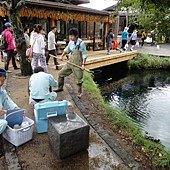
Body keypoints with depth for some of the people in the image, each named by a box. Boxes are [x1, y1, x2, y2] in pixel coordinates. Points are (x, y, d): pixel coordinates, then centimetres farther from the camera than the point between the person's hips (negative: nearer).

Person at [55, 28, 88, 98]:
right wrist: (62, 55, 10)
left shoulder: (81, 43, -17)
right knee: (61, 73, 10)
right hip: (70, 62, 7)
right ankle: (60, 87, 29)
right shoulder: (71, 42, 0)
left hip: (78, 63, -6)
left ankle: (80, 92, 25)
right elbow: (67, 49, 18)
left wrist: (83, 64, -20)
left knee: (79, 79, 2)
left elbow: (84, 54, -15)